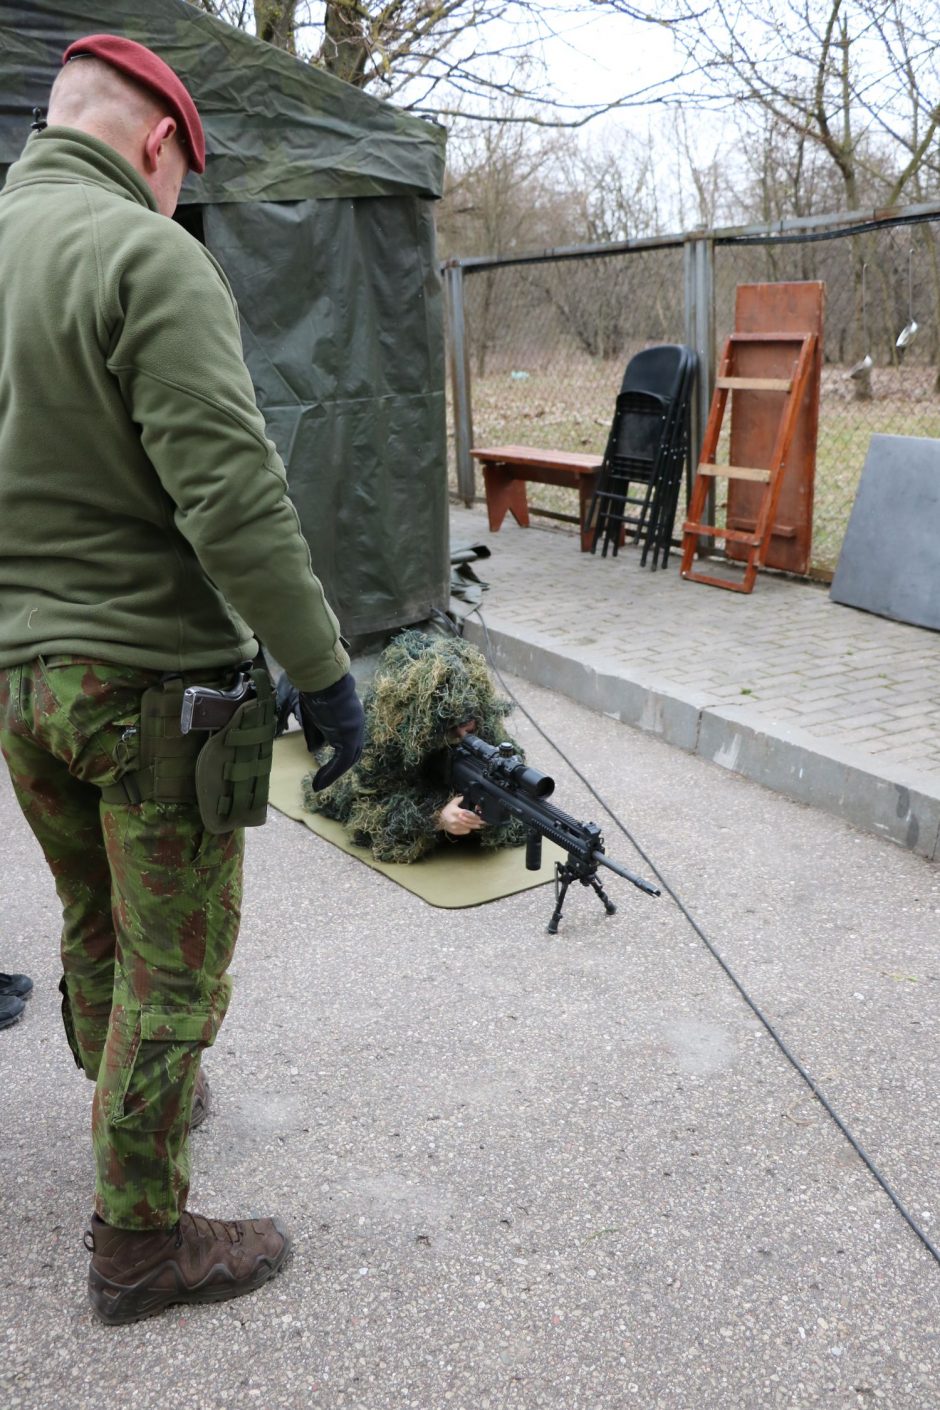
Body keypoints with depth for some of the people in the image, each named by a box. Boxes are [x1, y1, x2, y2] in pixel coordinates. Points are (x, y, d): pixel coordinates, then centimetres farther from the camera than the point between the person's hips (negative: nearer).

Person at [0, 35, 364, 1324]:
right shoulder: (150, 259, -14)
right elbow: (235, 501, -22)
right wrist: (324, 669, -15)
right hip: (150, 682, -7)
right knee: (173, 973, 7)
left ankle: (136, 1103, 46)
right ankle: (139, 1241, 21)